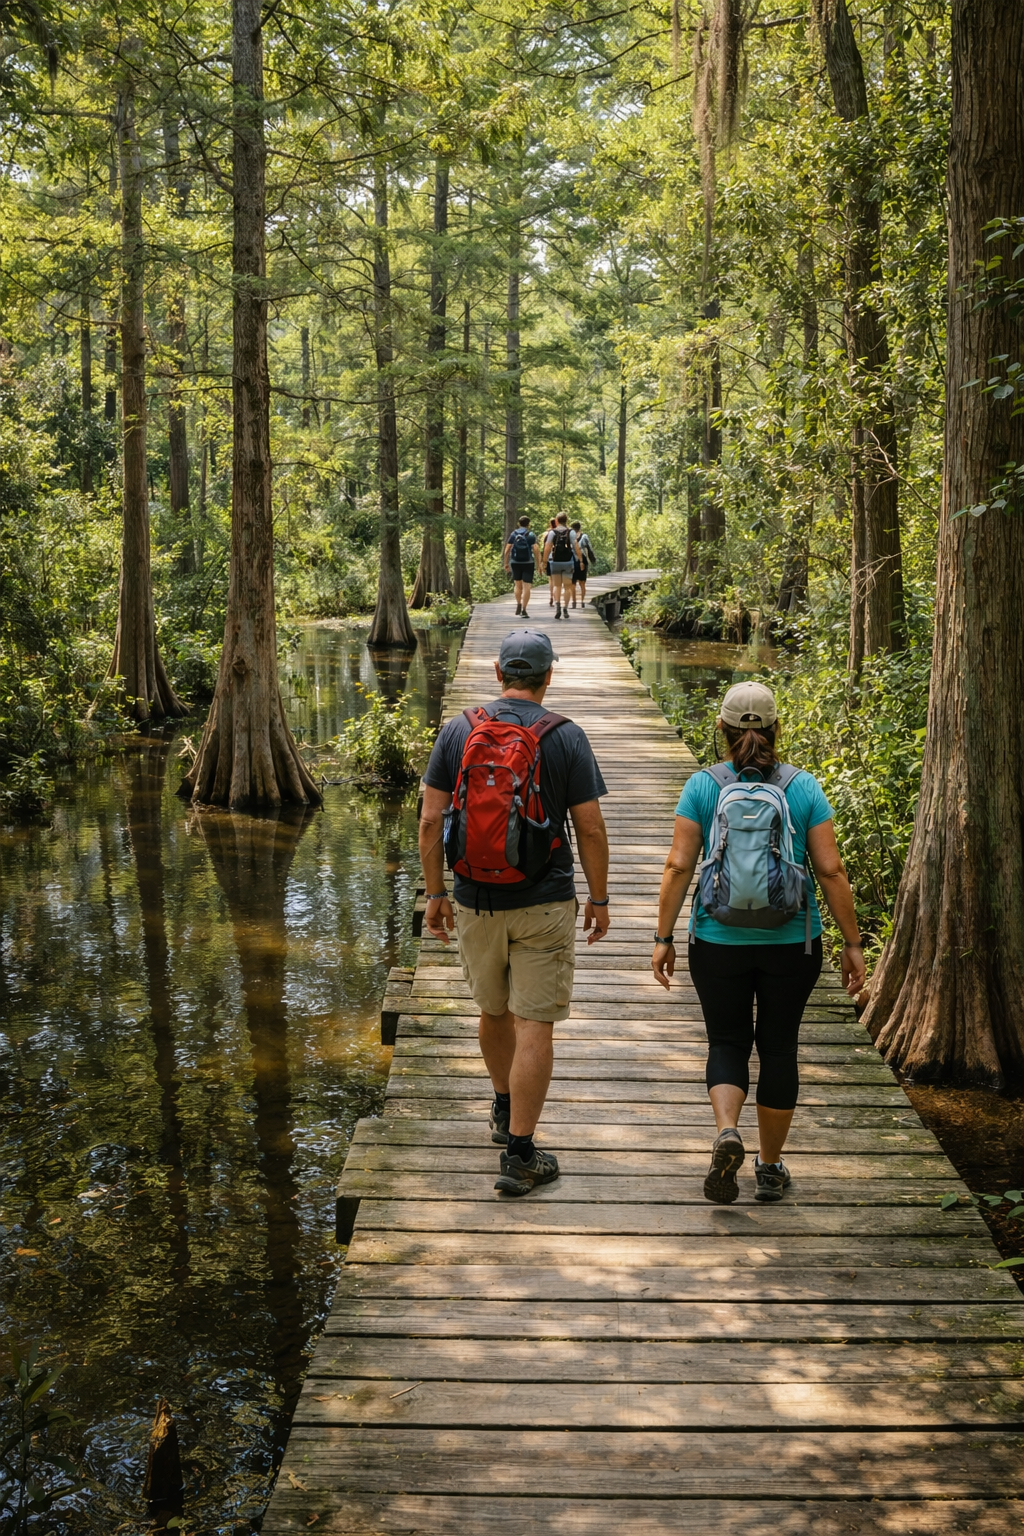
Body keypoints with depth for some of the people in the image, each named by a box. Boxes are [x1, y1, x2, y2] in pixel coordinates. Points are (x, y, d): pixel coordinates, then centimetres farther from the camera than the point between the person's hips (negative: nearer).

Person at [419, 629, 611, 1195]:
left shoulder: (458, 730, -1)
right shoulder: (566, 737, -7)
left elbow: (431, 821, -2)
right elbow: (590, 828, -6)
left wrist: (435, 894, 7)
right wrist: (599, 898, 5)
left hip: (476, 901, 3)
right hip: (544, 903, -3)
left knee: (493, 1010, 22)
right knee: (535, 1026, 1)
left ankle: (505, 1110, 43)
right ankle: (519, 1155, 0)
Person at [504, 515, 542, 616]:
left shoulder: (513, 534, 4)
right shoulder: (531, 535, -4)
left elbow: (507, 550, 1)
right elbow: (536, 550, -12)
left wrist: (506, 563, 9)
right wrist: (538, 565, -7)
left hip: (515, 562, 3)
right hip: (528, 563, -3)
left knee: (518, 585, 19)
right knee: (526, 587, -2)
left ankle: (518, 605, 15)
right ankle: (524, 610, -7)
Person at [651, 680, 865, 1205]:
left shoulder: (702, 786, -4)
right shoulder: (804, 788, -3)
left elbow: (678, 867, -6)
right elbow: (831, 871, -5)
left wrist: (663, 937, 1)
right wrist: (852, 944, 2)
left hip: (719, 942, 0)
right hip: (792, 944, 1)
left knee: (727, 1042, 14)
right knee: (778, 1047, 14)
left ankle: (727, 1132, -11)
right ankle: (770, 1167, 23)